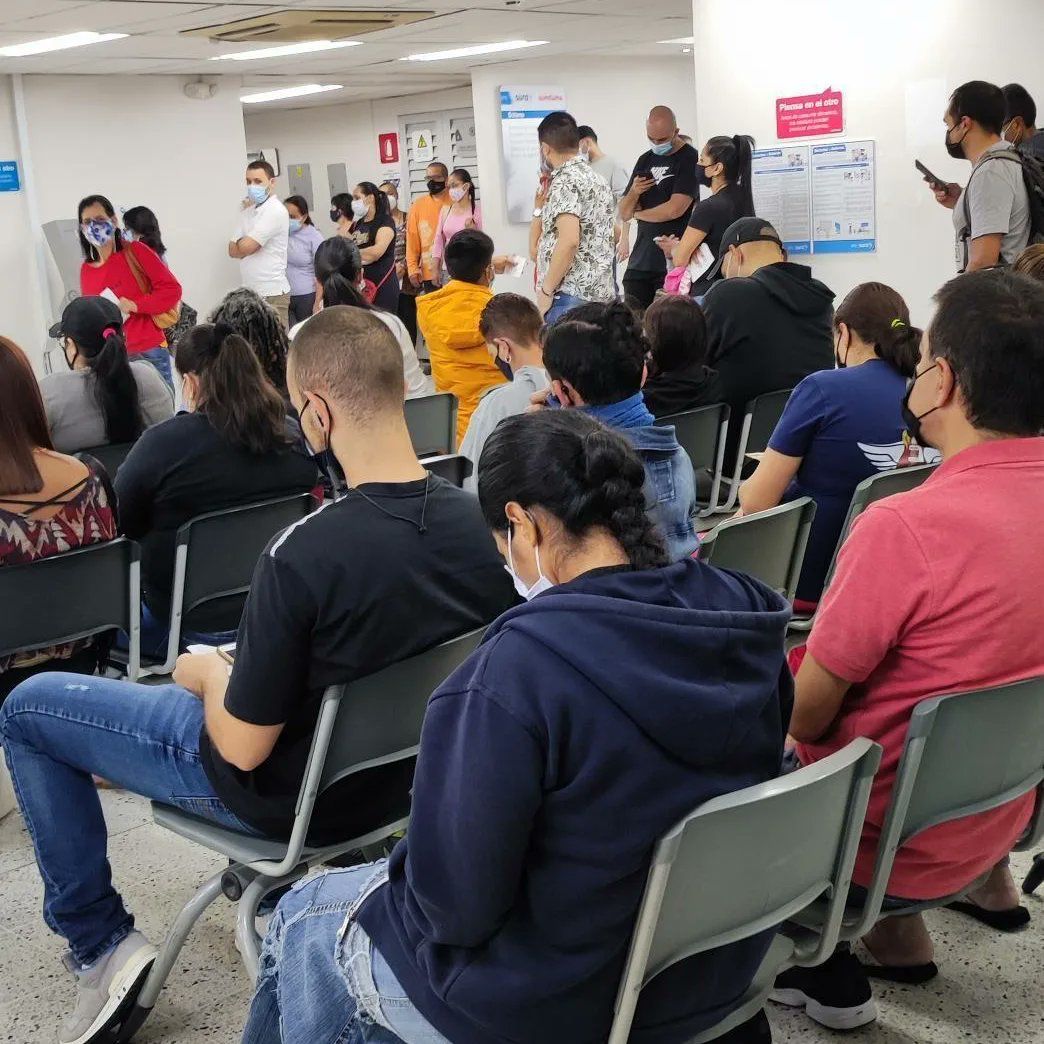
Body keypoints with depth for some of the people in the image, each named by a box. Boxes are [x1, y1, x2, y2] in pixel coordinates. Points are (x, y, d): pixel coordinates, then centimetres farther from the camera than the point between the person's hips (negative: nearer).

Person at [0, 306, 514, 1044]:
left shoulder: (307, 553, -33)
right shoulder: (480, 523, -14)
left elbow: (244, 748, -23)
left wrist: (210, 675, -2)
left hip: (289, 793, -6)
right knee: (229, 658, 34)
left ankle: (102, 944, 14)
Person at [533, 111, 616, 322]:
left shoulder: (565, 181, -11)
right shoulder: (597, 179, 17)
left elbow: (569, 240, -21)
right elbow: (614, 233, 27)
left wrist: (546, 290, -15)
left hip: (570, 296, -9)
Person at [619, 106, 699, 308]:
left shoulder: (689, 158, -4)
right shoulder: (645, 160, 17)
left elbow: (675, 209, -15)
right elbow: (623, 214, 17)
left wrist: (639, 213, 3)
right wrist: (633, 193, -6)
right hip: (640, 261, 6)